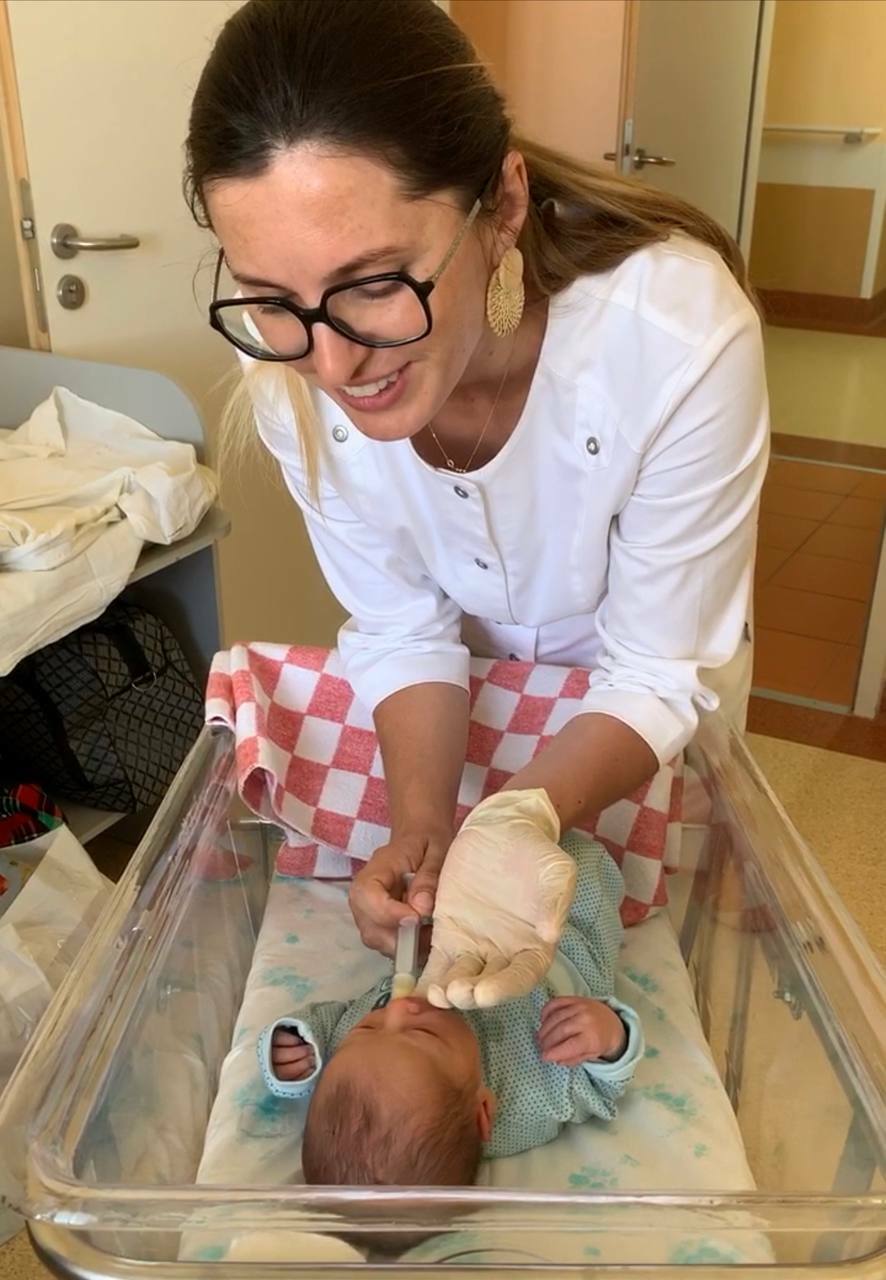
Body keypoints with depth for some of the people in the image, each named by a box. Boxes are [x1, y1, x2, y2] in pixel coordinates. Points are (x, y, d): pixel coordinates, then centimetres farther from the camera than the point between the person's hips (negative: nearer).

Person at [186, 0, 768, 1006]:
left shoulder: (680, 335, -39)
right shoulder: (286, 360, -28)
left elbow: (662, 675, -27)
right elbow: (399, 627, -16)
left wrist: (526, 821, -44)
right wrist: (423, 829, -31)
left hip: (643, 692, -1)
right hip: (465, 691, 2)